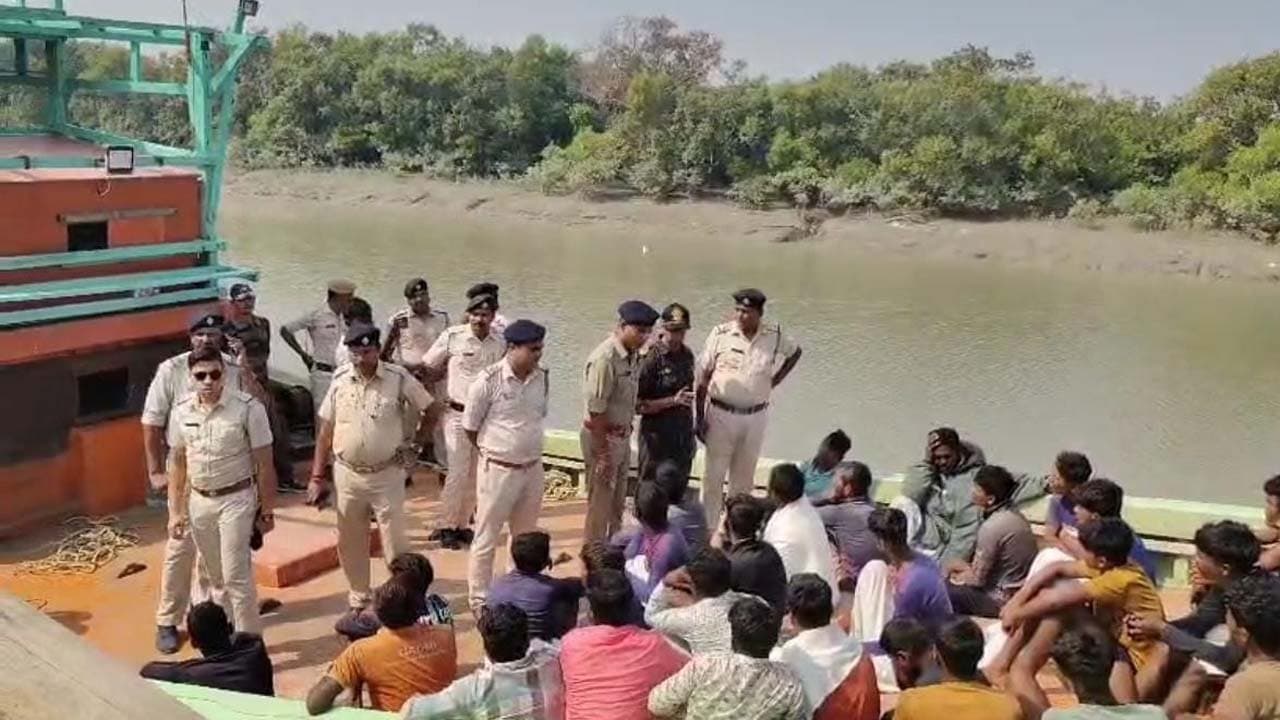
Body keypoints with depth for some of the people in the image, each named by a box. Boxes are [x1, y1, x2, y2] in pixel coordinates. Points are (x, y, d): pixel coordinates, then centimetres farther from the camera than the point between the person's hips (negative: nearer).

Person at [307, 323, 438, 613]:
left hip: (387, 475, -3)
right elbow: (326, 430, 3)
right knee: (350, 542, 14)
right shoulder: (340, 380, -2)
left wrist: (414, 441, 3)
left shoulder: (399, 378, -11)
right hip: (347, 475, 3)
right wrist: (317, 476, 2)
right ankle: (357, 600, 31)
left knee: (395, 541, 4)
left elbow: (431, 409, 2)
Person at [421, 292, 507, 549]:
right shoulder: (452, 337, -8)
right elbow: (429, 369, 1)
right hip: (458, 414, -4)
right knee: (458, 472, -5)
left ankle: (463, 524, 22)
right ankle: (445, 526, 9)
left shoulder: (501, 343, 1)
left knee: (475, 474, 10)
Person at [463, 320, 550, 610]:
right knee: (486, 539, 7)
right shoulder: (489, 380, -17)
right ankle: (480, 601, 20)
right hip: (498, 470, -5)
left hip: (533, 469, 5)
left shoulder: (542, 379, -1)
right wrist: (492, 451, 7)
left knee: (526, 538, 19)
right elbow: (470, 427, -5)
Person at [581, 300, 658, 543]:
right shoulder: (604, 358, -25)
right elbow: (596, 410, -23)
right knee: (600, 503, 4)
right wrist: (603, 453, -20)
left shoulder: (634, 355, 2)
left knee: (617, 502, 20)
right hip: (602, 436, -8)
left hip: (623, 435, 8)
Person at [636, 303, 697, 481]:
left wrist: (691, 436, 17)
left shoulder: (687, 355, 5)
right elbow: (637, 404, -16)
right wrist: (672, 401, -26)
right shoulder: (651, 358, -16)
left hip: (683, 437, 6)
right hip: (657, 438, -6)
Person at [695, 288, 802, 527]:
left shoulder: (775, 337, -3)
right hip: (721, 414, -2)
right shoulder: (721, 334, -10)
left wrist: (775, 380, 7)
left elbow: (795, 352, 19)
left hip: (755, 417, 3)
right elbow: (703, 377, -6)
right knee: (713, 475, 2)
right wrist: (699, 417, -8)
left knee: (743, 478, 13)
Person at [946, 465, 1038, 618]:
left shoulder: (992, 526, -25)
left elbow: (977, 579, -17)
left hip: (1002, 600, -9)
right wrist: (967, 567, 6)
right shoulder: (1013, 514, 1)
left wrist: (958, 576, 1)